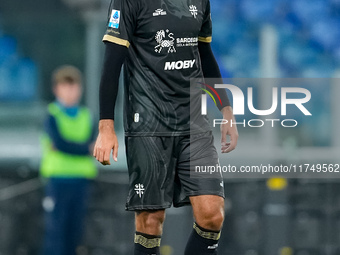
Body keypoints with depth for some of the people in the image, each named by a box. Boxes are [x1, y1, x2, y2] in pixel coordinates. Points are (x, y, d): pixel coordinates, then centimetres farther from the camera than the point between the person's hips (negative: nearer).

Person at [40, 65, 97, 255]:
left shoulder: (87, 117, 11)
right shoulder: (52, 116, -2)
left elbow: (90, 145, -1)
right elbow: (59, 142, -16)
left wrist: (69, 147, -13)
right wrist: (85, 149, -10)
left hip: (80, 180, 4)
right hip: (57, 181, -4)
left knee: (75, 231, 5)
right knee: (55, 227, -7)